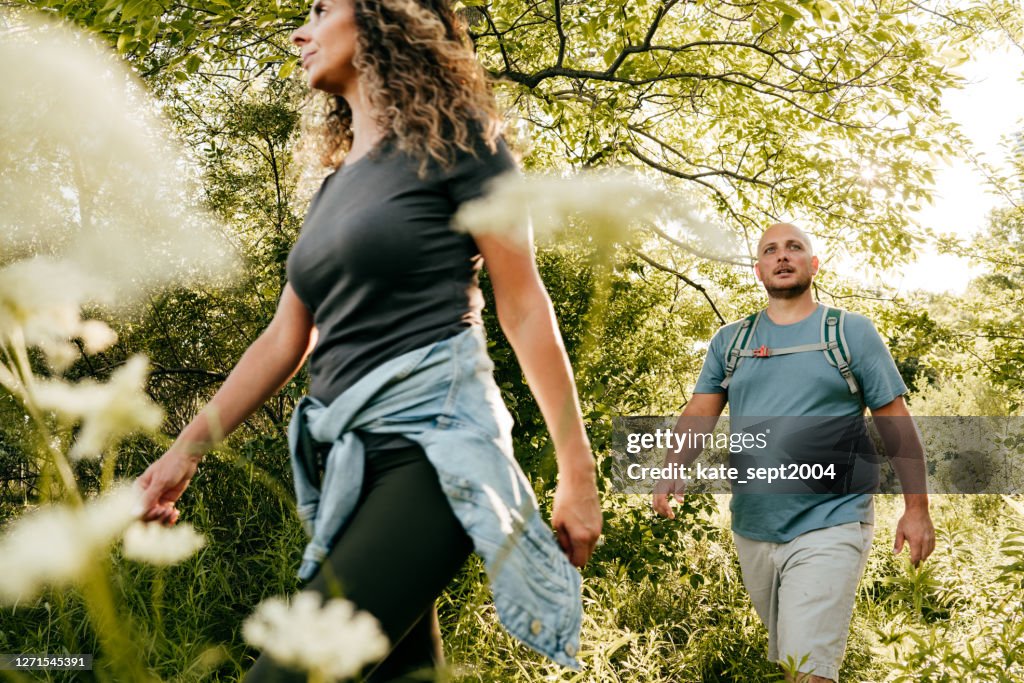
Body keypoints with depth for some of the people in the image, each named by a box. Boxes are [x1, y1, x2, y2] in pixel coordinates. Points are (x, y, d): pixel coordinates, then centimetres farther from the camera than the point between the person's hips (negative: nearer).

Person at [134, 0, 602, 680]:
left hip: (433, 438, -7)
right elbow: (285, 339, 20)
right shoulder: (333, 191, 21)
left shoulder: (454, 143, 0)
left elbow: (525, 308, -4)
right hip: (350, 458, 8)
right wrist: (187, 449, 14)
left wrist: (577, 472, -6)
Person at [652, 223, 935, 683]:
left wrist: (917, 508, -4)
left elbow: (895, 422, 1)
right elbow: (699, 414, 3)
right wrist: (673, 471, -15)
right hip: (751, 529, 4)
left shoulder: (852, 332, 1)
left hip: (829, 526, -4)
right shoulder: (729, 341, 9)